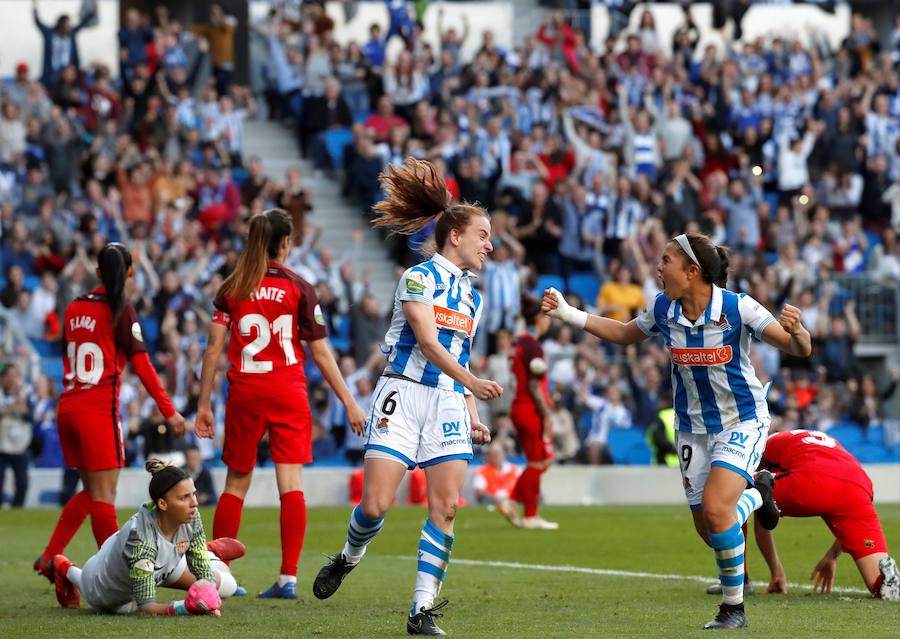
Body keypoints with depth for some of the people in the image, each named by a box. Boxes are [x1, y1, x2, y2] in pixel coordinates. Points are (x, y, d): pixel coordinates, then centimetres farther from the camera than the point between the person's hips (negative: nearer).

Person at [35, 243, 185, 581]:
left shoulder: (74, 308, 11)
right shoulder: (121, 311, -8)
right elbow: (142, 365, -12)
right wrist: (169, 411, -11)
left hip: (67, 409, 6)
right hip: (100, 411, -6)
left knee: (91, 491, 17)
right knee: (103, 496, -5)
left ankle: (49, 559, 10)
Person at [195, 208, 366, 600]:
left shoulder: (230, 289, 4)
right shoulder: (298, 288, -2)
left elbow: (214, 349, 1)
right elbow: (320, 352, -2)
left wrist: (204, 405, 7)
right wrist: (349, 403, 4)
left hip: (244, 394, 2)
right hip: (288, 392, -2)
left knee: (235, 484, 11)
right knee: (291, 483, -2)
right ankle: (288, 578, -10)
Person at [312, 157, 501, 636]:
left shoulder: (472, 297, 18)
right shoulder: (419, 278, -4)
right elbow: (428, 342, -14)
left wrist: (473, 416, 14)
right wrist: (472, 381, -26)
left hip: (449, 404, 6)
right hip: (405, 395, -6)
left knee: (446, 506, -8)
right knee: (375, 506, -10)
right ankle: (348, 559, 23)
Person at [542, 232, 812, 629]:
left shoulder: (738, 308, -21)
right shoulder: (663, 309, -7)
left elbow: (799, 350, -20)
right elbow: (624, 334, 13)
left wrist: (796, 333, -44)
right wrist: (568, 314, 7)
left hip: (742, 422, -5)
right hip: (693, 428, 5)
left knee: (714, 509, -25)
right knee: (706, 528, 5)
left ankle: (734, 607, -4)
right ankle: (754, 494, 40)